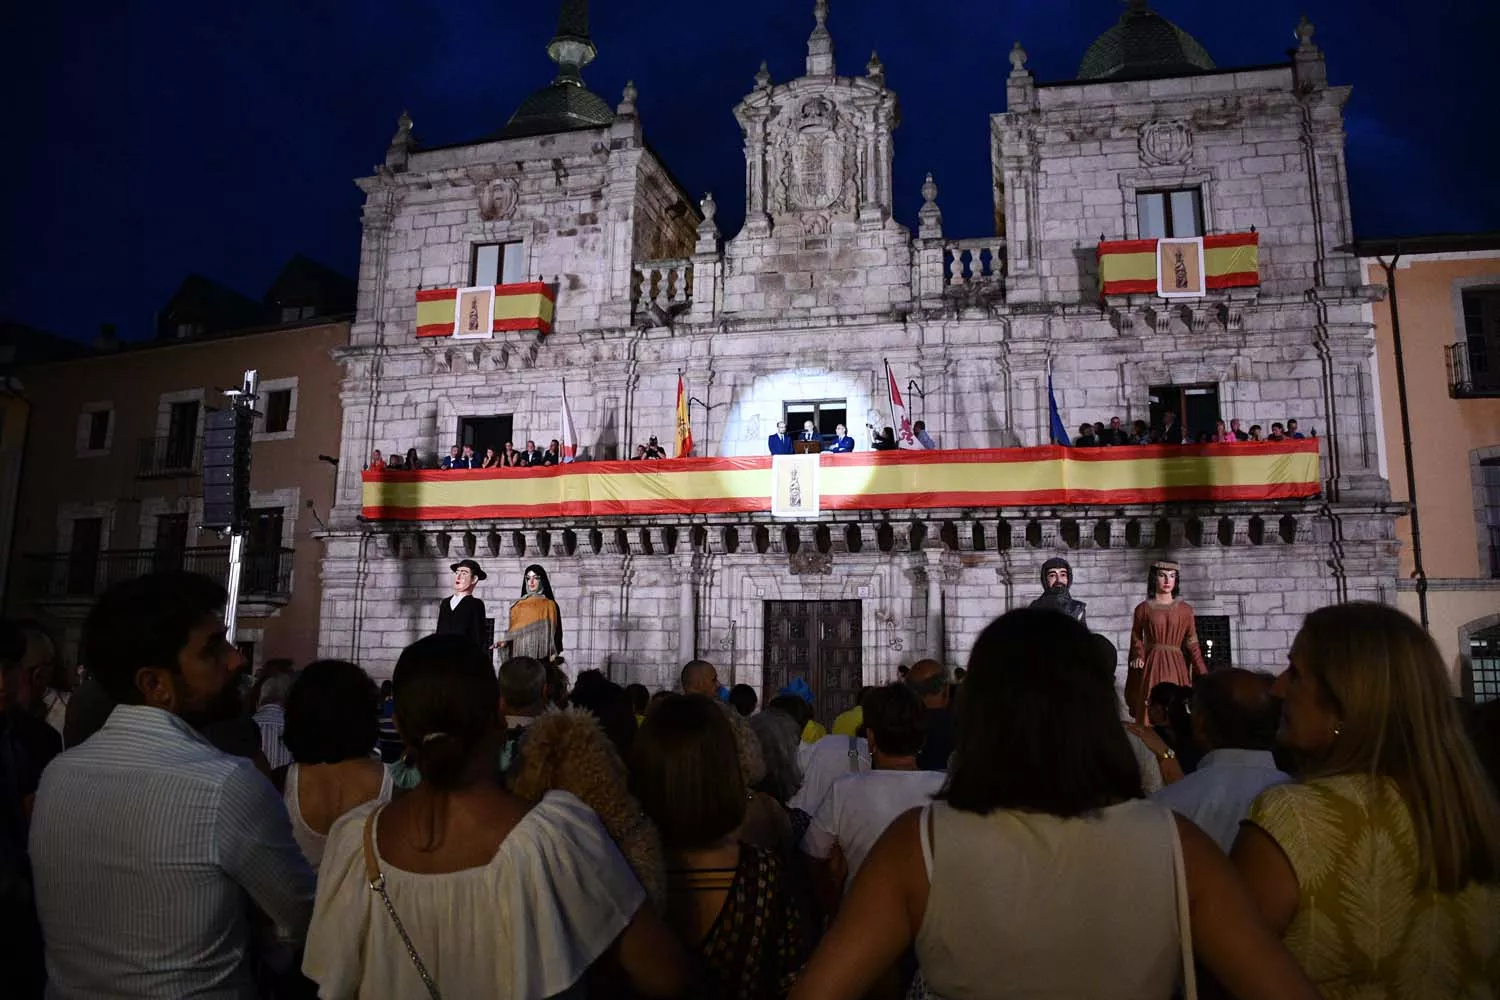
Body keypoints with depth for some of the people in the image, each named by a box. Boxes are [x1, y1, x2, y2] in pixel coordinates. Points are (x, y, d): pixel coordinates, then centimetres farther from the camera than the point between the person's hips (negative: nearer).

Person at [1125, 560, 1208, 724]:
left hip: (1177, 667, 1)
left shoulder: (1185, 609, 5)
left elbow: (1192, 645, 3)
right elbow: (1136, 639, 10)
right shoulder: (1143, 608, 4)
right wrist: (1139, 657, -10)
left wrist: (1204, 675, -6)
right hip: (1152, 667, -1)